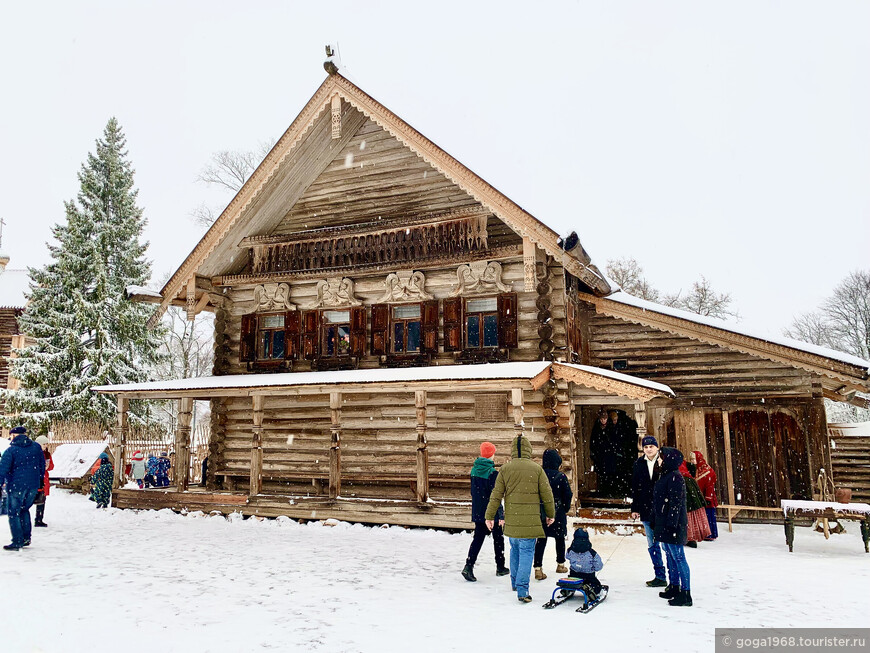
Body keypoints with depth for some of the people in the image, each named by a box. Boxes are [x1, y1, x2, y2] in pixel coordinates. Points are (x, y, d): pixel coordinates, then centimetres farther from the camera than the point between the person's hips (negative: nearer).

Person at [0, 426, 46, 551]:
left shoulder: (11, 450, -8)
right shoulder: (36, 447, 5)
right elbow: (42, 466, 11)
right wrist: (39, 481, 20)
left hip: (16, 486, -5)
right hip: (33, 486, 5)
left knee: (13, 513, 6)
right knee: (24, 510, 21)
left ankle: (17, 542, 5)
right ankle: (26, 538, 21)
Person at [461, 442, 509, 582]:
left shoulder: (474, 470, 3)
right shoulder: (492, 472, -17)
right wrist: (501, 515, -14)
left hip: (478, 512, 5)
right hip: (492, 513, -5)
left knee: (478, 539, 8)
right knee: (498, 539, 12)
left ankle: (469, 566, -7)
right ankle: (500, 567, 24)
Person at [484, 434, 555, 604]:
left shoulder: (505, 468, -1)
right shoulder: (536, 469, -6)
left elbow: (496, 494, 0)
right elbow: (547, 494, 0)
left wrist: (489, 516, 7)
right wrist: (550, 514, 15)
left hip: (511, 520, 3)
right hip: (530, 520, -3)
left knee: (515, 549, 20)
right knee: (527, 552, 1)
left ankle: (515, 582, 33)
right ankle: (522, 589, -6)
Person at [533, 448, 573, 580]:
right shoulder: (561, 476, -13)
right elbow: (568, 495, -7)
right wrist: (566, 508, 11)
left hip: (541, 513, 2)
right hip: (558, 513, -1)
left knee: (541, 539, 5)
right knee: (560, 538, 17)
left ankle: (538, 568, -2)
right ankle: (560, 565, 32)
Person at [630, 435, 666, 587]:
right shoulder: (639, 464, 7)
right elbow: (634, 487, 11)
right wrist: (634, 508, 10)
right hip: (646, 511, 4)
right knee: (652, 545, 10)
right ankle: (660, 576, 20)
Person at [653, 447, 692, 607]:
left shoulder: (675, 477, -16)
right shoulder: (665, 476, 14)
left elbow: (675, 503, -20)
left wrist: (671, 524, -23)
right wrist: (655, 521, 20)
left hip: (673, 525, -10)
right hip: (663, 524, 10)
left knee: (678, 557, -6)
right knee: (670, 556, 17)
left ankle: (685, 594, -1)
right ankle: (674, 587, 28)